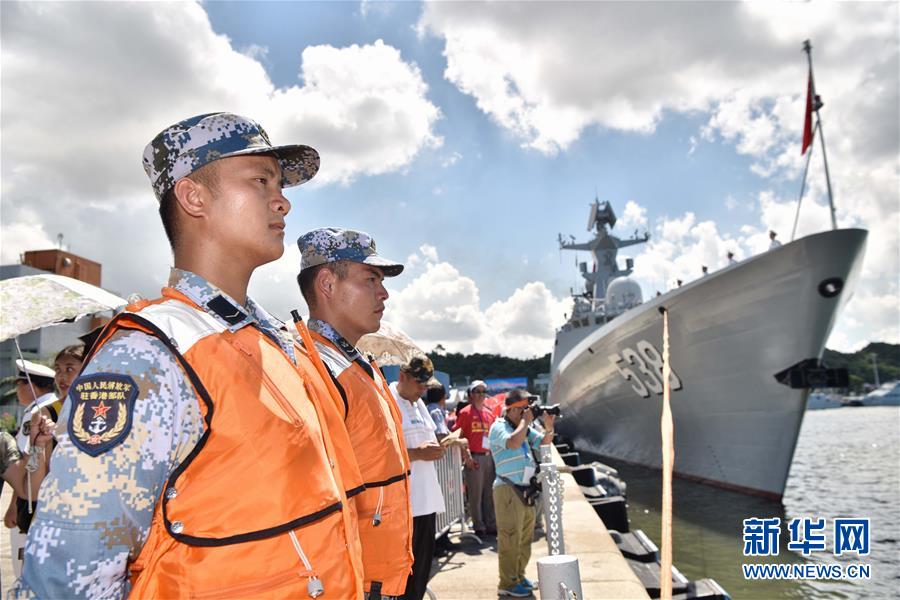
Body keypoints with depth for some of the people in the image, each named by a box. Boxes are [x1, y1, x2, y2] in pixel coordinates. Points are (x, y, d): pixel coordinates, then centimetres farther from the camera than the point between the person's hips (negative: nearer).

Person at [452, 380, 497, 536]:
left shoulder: (489, 413, 13)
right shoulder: (466, 412, -5)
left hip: (489, 457, 6)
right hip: (475, 458, -6)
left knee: (489, 493, 12)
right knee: (475, 494, 1)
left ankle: (491, 525, 22)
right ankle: (479, 527, 11)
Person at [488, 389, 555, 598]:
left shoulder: (525, 428, 15)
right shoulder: (499, 427, -9)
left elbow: (545, 441, 19)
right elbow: (513, 442, -27)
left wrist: (549, 426, -1)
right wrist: (525, 421, -15)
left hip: (526, 489, 8)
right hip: (508, 489, -8)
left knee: (525, 537, 15)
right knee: (510, 538, -6)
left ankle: (519, 576, 28)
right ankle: (508, 584, 1)